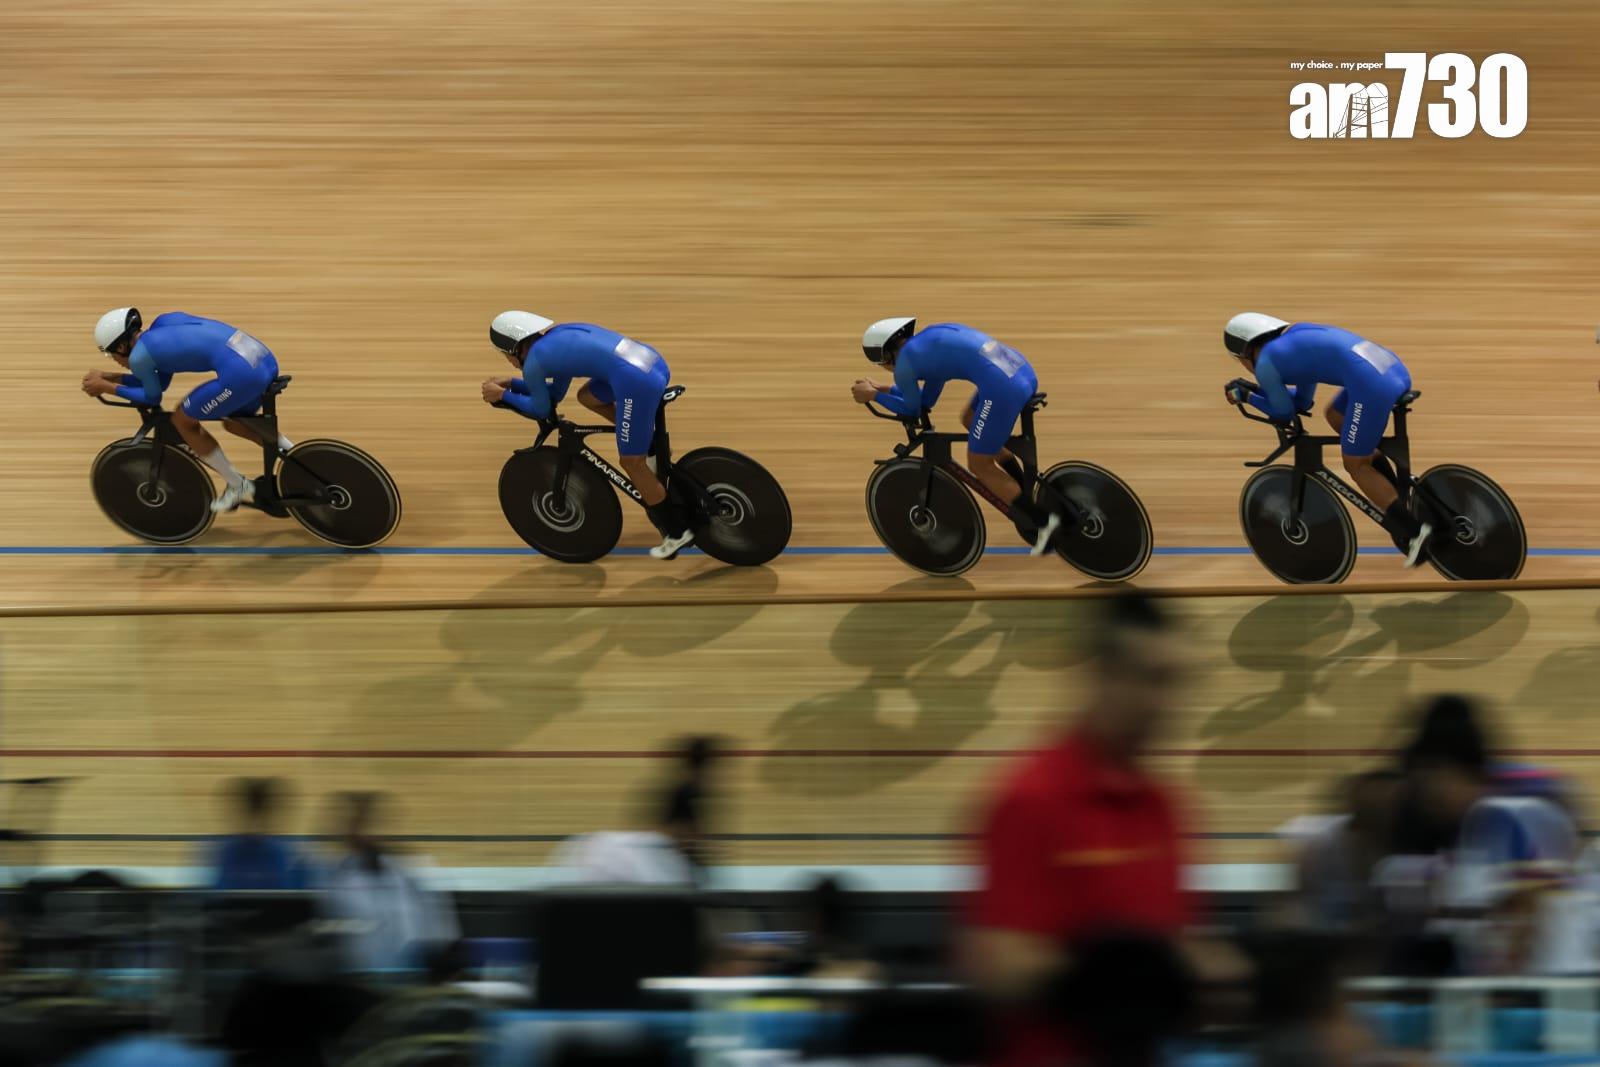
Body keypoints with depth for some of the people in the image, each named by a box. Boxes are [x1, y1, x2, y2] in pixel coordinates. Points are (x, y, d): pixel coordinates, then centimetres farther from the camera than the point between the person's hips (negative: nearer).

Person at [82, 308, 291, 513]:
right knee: (233, 422, 33)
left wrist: (106, 387, 20)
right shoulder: (162, 323, 23)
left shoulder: (139, 356, -2)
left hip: (241, 372, -9)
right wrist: (110, 377, 32)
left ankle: (238, 486, 19)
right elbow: (160, 382, 30)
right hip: (266, 358, 9)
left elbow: (153, 397, 12)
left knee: (182, 420, 13)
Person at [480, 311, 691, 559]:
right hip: (655, 362, 9)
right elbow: (556, 393, 37)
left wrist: (502, 395, 24)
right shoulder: (559, 337, 27)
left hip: (637, 382, -8)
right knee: (587, 397, 29)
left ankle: (677, 532, 14)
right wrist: (511, 383, 37)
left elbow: (542, 409, 14)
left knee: (632, 463, 7)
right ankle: (650, 443, 26)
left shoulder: (534, 360, 3)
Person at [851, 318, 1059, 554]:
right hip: (1023, 370, 9)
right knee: (969, 419, 33)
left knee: (979, 465, 11)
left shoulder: (905, 360, 2)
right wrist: (881, 389, 36)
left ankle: (1042, 521, 9)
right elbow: (927, 400, 32)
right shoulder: (930, 339, 27)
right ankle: (1025, 494, 36)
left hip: (1002, 388, -9)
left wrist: (873, 395, 27)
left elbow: (913, 408, 18)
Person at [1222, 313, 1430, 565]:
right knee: (1335, 416, 31)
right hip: (1395, 368, 9)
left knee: (1356, 465, 9)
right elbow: (1303, 401, 35)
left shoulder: (1265, 362, 6)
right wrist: (1255, 389, 34)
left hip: (1371, 384, -9)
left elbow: (1284, 412, 15)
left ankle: (1414, 532, 1)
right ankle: (1399, 497, 28)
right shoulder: (1296, 337, 30)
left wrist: (1247, 396, 28)